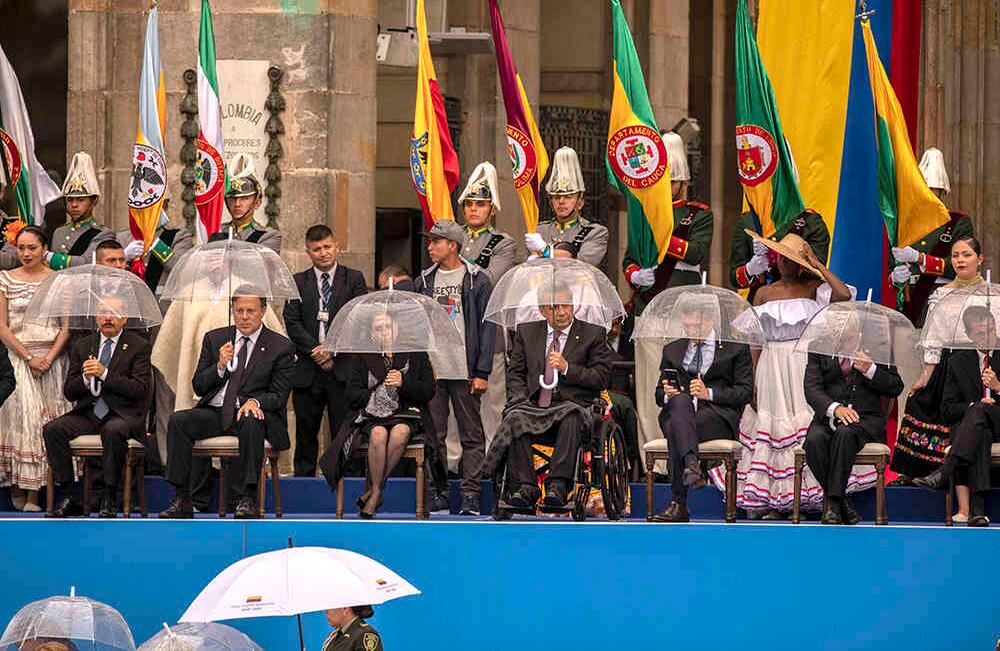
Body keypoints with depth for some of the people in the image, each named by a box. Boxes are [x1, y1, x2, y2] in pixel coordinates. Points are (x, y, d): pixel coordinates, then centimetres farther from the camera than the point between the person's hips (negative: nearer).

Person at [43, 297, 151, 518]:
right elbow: (69, 392, 11)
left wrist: (104, 374, -17)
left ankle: (110, 497, -27)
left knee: (113, 431, -38)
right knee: (52, 429, -21)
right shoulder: (81, 347, 14)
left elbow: (140, 389, -10)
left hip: (123, 414, -4)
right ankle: (69, 496, -19)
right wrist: (85, 379, -12)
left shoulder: (138, 347, 2)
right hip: (88, 414, 4)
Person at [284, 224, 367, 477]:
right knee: (306, 431, 6)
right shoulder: (298, 282, 10)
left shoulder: (353, 279, 6)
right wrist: (315, 350, -11)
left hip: (343, 368, -2)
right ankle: (303, 477, 12)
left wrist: (332, 350, -12)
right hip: (308, 369, 2)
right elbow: (292, 323, 2)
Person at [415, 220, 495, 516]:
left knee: (471, 435, -1)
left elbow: (487, 327, -2)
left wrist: (482, 373, -8)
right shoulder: (424, 282, 12)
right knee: (433, 434, 3)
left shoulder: (477, 280, 0)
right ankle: (437, 492, 8)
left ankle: (470, 495, 0)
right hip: (431, 370, 4)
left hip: (464, 372, -4)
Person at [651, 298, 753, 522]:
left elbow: (745, 392, 3)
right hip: (678, 410, 2)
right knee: (680, 400, -37)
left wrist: (709, 393, -12)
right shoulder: (672, 350, 24)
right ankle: (691, 464, -54)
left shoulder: (736, 349, 12)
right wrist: (667, 394, -4)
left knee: (677, 432, -35)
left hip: (718, 415, -2)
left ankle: (678, 503, -42)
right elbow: (660, 392, 22)